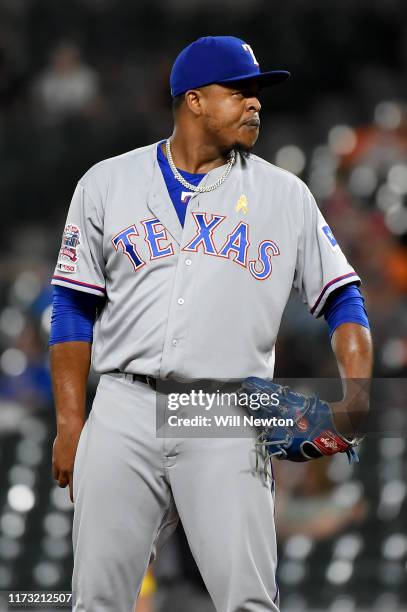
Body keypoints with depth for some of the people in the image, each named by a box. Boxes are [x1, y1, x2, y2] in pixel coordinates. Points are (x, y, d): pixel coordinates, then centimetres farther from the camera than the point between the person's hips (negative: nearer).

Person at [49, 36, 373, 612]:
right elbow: (74, 309, 11)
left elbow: (343, 301, 10)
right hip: (125, 414, 1)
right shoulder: (108, 183, 10)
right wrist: (70, 424, 4)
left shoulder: (285, 196, 11)